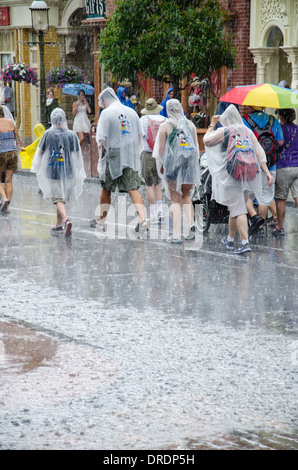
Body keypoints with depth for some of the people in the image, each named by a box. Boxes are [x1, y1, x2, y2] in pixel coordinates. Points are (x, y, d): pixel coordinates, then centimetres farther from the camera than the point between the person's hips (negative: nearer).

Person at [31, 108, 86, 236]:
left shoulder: (48, 134, -8)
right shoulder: (72, 135, -6)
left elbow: (40, 151, 2)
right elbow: (77, 155, -3)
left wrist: (36, 168, 18)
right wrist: (79, 173, 7)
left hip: (52, 172, -2)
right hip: (68, 172, 2)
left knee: (58, 199, 0)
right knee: (63, 197, 18)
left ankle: (66, 220, -25)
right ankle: (59, 225, 25)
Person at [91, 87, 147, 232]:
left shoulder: (106, 113, -7)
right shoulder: (131, 112, 9)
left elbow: (102, 139, -11)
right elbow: (140, 135, 13)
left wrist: (101, 157, 0)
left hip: (113, 156, -4)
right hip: (131, 157, 4)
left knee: (106, 189, 10)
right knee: (133, 188, -1)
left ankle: (101, 221, 20)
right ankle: (142, 219, -18)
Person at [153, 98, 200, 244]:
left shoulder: (165, 126, -3)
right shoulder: (190, 124, 9)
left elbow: (161, 148, -5)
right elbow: (196, 146, 11)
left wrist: (161, 165, 6)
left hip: (173, 163, -4)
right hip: (190, 163, 4)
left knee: (175, 199, 0)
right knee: (185, 196, 18)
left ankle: (176, 234, -6)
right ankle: (191, 222, -6)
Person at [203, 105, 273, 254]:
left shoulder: (224, 131, -4)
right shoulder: (247, 131, 11)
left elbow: (206, 140, 9)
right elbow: (259, 152, 7)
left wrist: (212, 125, 21)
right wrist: (267, 172, 6)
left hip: (233, 173, -6)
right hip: (249, 174, 6)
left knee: (238, 210, -8)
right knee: (235, 207, 19)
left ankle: (245, 242, -19)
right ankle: (230, 239, 31)